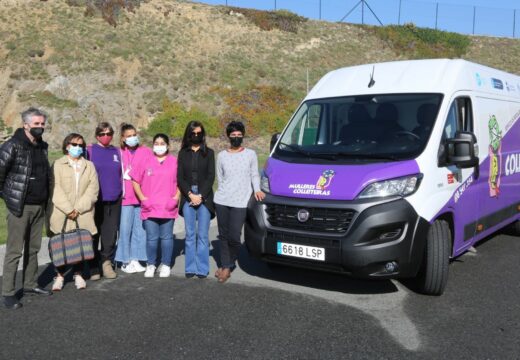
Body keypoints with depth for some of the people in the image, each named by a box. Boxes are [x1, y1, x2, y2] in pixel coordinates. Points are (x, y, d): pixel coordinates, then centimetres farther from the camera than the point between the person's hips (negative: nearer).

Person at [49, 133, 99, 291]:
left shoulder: (89, 166, 12)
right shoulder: (58, 164, 4)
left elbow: (92, 190, 2)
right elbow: (56, 190, -6)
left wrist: (78, 209, -8)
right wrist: (68, 209, -14)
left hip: (83, 215, 2)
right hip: (62, 215, -2)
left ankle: (78, 274, 17)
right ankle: (60, 275, 13)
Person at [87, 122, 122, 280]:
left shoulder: (117, 152, 12)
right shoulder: (90, 150, 1)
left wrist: (121, 191, 12)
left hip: (114, 199, 3)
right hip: (95, 200, -3)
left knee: (110, 234, 5)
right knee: (94, 234, 2)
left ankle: (107, 262, 18)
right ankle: (94, 267, 10)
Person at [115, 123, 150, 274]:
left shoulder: (146, 151, 6)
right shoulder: (120, 153, 3)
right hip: (125, 197, -1)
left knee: (140, 229, 5)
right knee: (125, 229, -1)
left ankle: (135, 259, 15)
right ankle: (126, 261, 11)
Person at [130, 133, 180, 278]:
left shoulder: (175, 162, 3)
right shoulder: (146, 162, 5)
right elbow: (135, 181, 8)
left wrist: (176, 198, -5)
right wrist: (142, 198, -2)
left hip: (168, 208, 0)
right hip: (150, 208, 0)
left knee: (166, 237, 7)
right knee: (152, 238, 3)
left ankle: (166, 265, 18)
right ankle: (150, 265, 17)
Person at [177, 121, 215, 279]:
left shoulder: (208, 153, 7)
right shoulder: (183, 153, 11)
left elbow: (211, 177, 1)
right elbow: (180, 177, 5)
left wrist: (201, 196, -9)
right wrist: (190, 194, -8)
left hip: (204, 197, -1)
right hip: (187, 198, 1)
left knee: (202, 235, -2)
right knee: (190, 235, 3)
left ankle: (202, 268, 5)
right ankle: (190, 268, 9)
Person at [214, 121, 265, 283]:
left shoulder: (250, 154, 6)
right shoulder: (221, 156, 9)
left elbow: (255, 175, 10)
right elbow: (220, 179, 13)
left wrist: (257, 190, -5)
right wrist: (225, 192, 5)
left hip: (240, 202, -2)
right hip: (221, 201, 2)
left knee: (234, 237, -9)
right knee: (223, 235, 7)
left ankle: (228, 266, 10)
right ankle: (226, 265, 19)